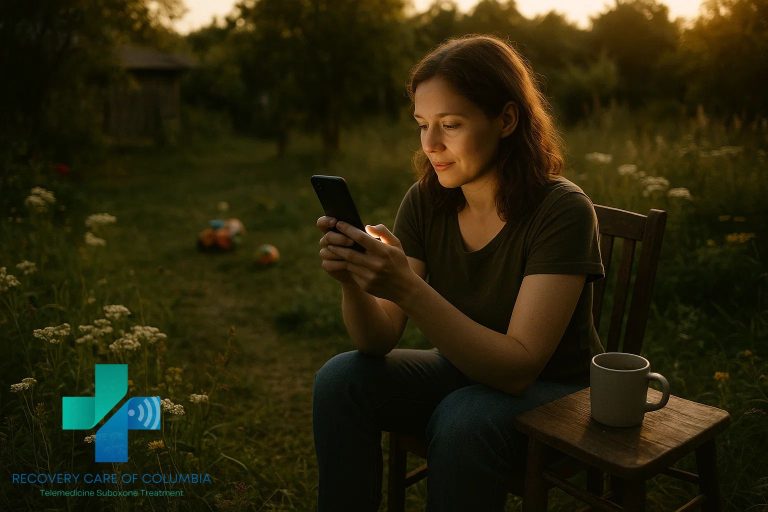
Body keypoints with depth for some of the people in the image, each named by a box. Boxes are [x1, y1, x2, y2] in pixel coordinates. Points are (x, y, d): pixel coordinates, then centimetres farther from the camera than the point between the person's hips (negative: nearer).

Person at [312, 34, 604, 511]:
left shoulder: (562, 211, -24)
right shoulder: (425, 201, -9)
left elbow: (518, 368, -29)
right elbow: (379, 341, -11)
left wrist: (407, 288, -40)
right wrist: (353, 280, -33)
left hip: (552, 391, -4)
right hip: (462, 372, 5)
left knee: (465, 419, -34)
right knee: (341, 379, -17)